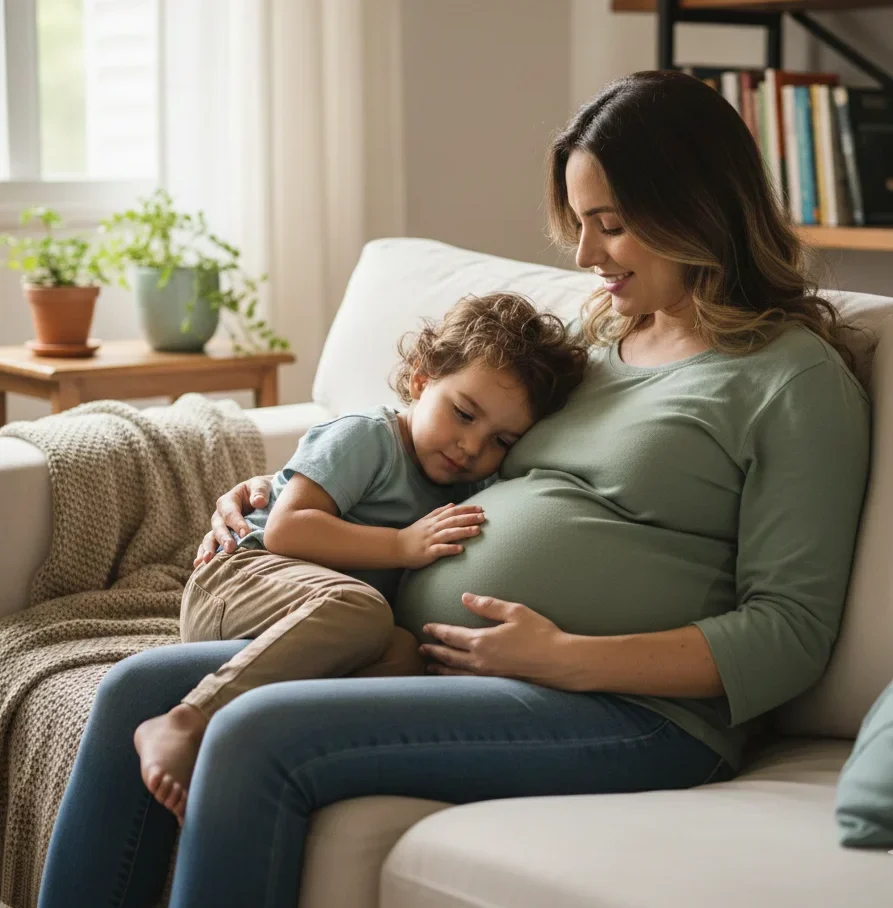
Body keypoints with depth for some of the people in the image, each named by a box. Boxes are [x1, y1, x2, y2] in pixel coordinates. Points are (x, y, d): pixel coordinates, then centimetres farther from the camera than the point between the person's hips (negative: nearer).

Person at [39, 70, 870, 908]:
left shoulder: (796, 376, -4)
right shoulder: (602, 339, 20)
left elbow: (792, 634, -11)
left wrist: (568, 659, -19)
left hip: (625, 710, -8)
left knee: (257, 738, -27)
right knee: (138, 692, -5)